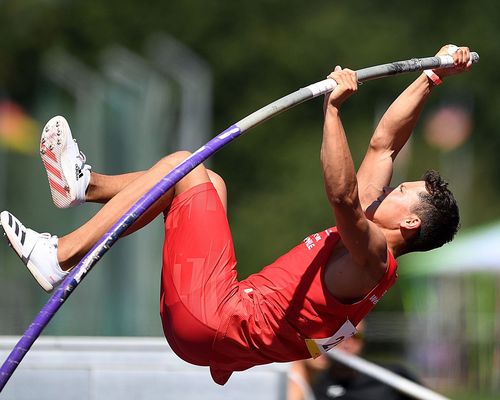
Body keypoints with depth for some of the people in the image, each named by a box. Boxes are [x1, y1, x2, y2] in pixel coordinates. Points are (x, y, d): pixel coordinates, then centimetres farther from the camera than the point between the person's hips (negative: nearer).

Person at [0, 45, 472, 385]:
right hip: (213, 321, 10)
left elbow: (343, 196, -33)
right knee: (209, 181, 24)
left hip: (211, 321, -10)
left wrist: (333, 108, -36)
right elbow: (384, 144, 21)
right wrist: (430, 79, 18)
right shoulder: (365, 235, 16)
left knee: (183, 165, -8)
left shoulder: (373, 256, -11)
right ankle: (85, 184, 28)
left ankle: (61, 256, -6)